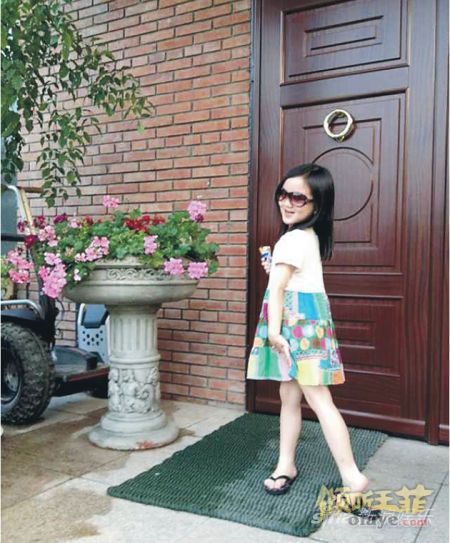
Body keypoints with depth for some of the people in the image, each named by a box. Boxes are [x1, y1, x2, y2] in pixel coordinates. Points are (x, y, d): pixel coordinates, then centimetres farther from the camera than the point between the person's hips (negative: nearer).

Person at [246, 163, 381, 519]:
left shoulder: (293, 239, -14)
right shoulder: (310, 236, 17)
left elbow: (277, 287, -18)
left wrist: (274, 330, -21)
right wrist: (275, 268, 27)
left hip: (299, 322, -10)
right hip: (303, 321, 10)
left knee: (319, 399, -11)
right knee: (289, 395, 13)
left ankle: (353, 478, -7)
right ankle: (287, 465, 23)